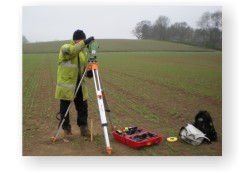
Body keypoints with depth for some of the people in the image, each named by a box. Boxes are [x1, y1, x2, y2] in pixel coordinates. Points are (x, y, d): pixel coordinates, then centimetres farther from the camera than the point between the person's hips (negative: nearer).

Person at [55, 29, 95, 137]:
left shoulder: (83, 51, 11)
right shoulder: (65, 48, -9)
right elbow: (71, 51, -33)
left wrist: (88, 72, -9)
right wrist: (84, 42, -42)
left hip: (79, 85, 6)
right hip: (66, 85, -5)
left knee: (83, 108, 7)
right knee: (65, 108, 7)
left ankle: (84, 128, 18)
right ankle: (66, 128, 23)